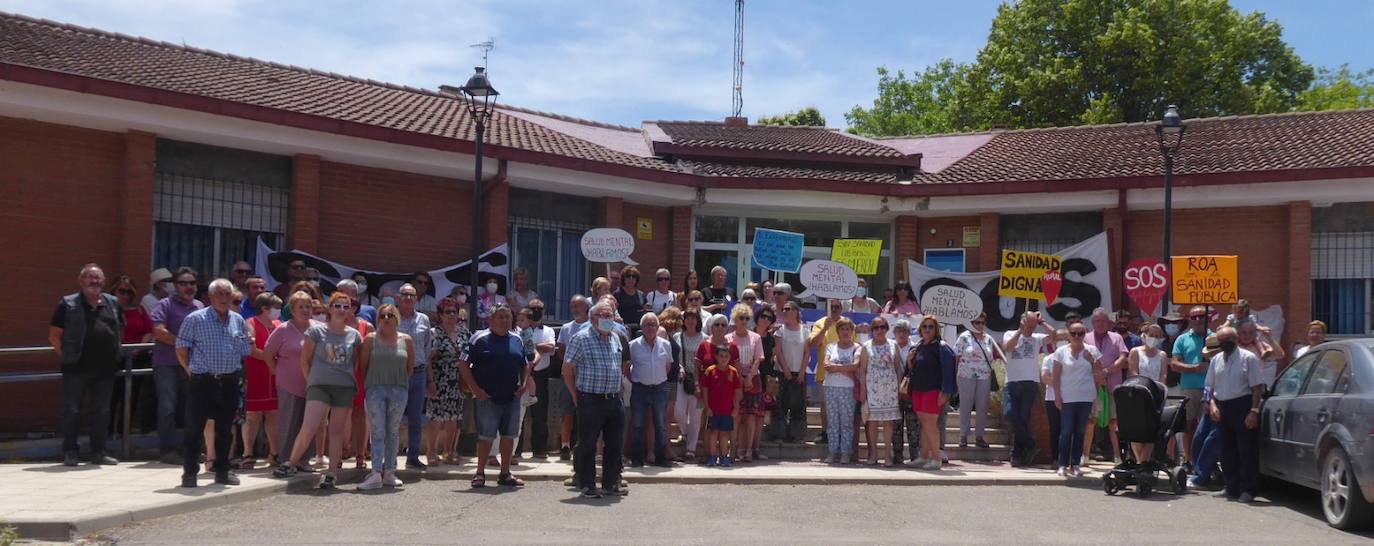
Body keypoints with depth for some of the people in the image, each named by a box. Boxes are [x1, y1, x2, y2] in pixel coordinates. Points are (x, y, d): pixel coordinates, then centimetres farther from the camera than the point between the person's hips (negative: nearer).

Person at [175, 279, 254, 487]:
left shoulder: (239, 321, 11)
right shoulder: (195, 319, -4)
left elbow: (245, 352, 19)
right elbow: (181, 349, -1)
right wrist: (192, 370, -1)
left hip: (229, 383, 4)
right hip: (202, 382, -4)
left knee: (225, 429, 11)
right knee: (194, 429, -1)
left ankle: (222, 471, 21)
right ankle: (189, 472, 7)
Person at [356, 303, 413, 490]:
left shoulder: (406, 340, 6)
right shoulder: (370, 339, 2)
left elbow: (410, 366, 12)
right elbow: (363, 365, 4)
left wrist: (401, 383, 9)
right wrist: (368, 384, 5)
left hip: (398, 390, 2)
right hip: (375, 389, -2)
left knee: (393, 432, 7)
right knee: (378, 432, -6)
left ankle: (389, 473, 13)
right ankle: (376, 474, -11)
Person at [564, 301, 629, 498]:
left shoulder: (615, 338, 13)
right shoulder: (581, 338, -7)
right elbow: (567, 368, -5)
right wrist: (576, 395, -4)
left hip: (614, 399, 7)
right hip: (591, 400, -7)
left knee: (616, 443, 10)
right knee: (588, 444, 1)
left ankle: (610, 483, 22)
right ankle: (587, 485, 10)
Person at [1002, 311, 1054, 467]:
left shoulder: (1037, 338, 11)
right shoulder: (1010, 334, 10)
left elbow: (1053, 334, -5)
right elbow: (1008, 347, -10)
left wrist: (1041, 322, 1)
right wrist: (1021, 330, -9)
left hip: (1031, 384, 0)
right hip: (1012, 383, 0)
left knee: (1023, 418, -4)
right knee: (1010, 413, -16)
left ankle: (1017, 453, 7)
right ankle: (1030, 445, -1)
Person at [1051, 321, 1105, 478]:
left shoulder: (1092, 351, 6)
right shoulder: (1061, 351, 2)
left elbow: (1100, 373, 11)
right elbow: (1056, 376, 1)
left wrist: (1091, 361, -4)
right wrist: (1057, 396, -4)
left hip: (1086, 397, 2)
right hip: (1067, 398, -2)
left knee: (1080, 432, 6)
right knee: (1066, 432, -4)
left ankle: (1075, 464, 12)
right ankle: (1063, 464, 1)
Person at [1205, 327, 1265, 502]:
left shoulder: (1248, 358, -4)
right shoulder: (1216, 360, 13)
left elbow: (1257, 387, -8)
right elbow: (1210, 386, 16)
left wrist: (1253, 411, -15)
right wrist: (1212, 405, 1)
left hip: (1242, 407, -6)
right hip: (1222, 408, 6)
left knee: (1247, 450, -4)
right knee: (1227, 451, 10)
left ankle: (1248, 489, 2)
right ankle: (1232, 488, 19)